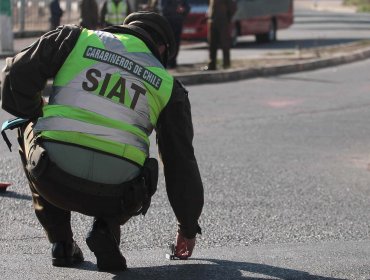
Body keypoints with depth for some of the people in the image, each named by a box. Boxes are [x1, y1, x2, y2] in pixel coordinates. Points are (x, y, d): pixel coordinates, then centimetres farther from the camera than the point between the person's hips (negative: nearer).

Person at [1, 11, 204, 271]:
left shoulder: (75, 38, 14)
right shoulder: (168, 85, 17)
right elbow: (181, 160, 21)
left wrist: (38, 114, 28)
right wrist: (188, 228, 33)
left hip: (54, 180, -1)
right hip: (114, 196, 1)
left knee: (29, 130, 33)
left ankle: (60, 241, 22)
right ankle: (106, 228, 4)